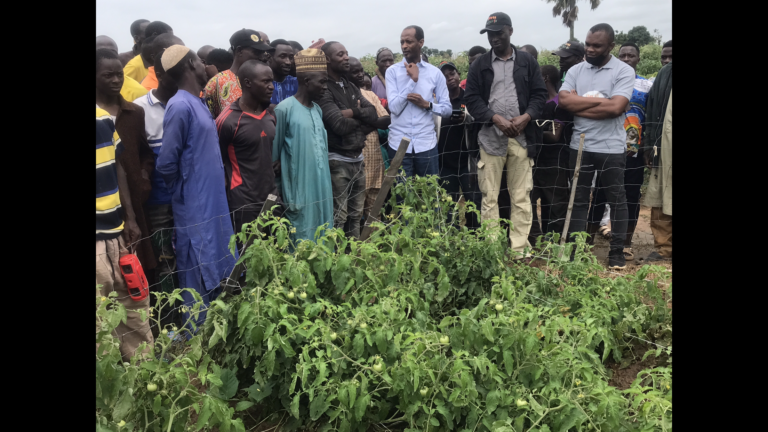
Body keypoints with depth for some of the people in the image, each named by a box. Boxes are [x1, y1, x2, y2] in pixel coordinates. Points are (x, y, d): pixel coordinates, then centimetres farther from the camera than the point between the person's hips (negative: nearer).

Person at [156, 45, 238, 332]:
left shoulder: (197, 103, 10)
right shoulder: (181, 106, -19)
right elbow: (166, 163, -19)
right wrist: (184, 193, -5)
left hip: (212, 203, 9)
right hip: (195, 207, -9)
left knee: (215, 276, 19)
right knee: (198, 280, 3)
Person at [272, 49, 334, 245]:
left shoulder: (317, 109, 10)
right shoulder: (285, 109, -10)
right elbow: (274, 155, -6)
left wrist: (326, 185, 15)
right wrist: (283, 195, -3)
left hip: (322, 189, 7)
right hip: (299, 190, -7)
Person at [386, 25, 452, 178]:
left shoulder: (435, 73, 4)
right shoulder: (392, 71, 1)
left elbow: (447, 109, 5)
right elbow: (394, 107, -10)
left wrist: (426, 104, -12)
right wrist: (413, 79, -10)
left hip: (426, 144, 1)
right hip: (399, 144, -1)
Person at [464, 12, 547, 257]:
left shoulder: (527, 61, 9)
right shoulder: (480, 65, 7)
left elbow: (539, 94, 6)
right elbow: (471, 98, 0)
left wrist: (526, 117, -12)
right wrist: (496, 119, -13)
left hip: (522, 137, 1)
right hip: (490, 137, 0)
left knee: (521, 197, 4)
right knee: (489, 197, 2)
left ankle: (520, 249, 11)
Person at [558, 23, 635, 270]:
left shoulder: (624, 71, -6)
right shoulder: (575, 71, 6)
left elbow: (616, 108, -18)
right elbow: (564, 100, -8)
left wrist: (580, 106, -11)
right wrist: (598, 100, -11)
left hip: (612, 148, -3)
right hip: (580, 146, 3)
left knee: (616, 200, 7)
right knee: (578, 199, 9)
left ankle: (617, 252, 17)